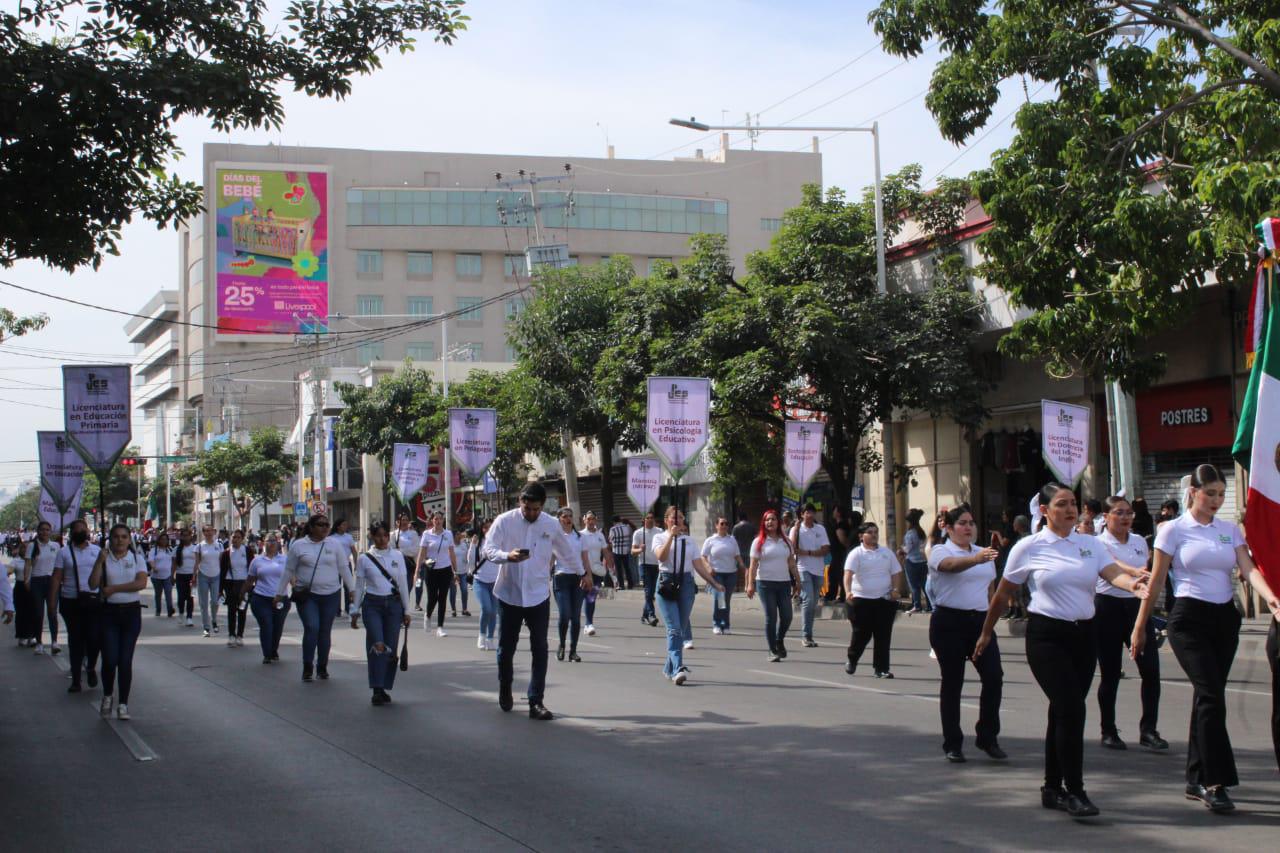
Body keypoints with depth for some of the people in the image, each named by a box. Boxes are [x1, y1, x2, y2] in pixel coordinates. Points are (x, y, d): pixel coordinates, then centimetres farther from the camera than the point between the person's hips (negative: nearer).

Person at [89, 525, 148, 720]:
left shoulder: (137, 559, 4)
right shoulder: (104, 559, 5)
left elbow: (141, 583, -11)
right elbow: (93, 584, -7)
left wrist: (114, 588, -13)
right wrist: (99, 562, -15)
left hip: (131, 612, 0)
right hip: (109, 612, 0)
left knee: (125, 660, -2)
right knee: (110, 659, -6)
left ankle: (123, 704, 7)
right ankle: (107, 695, 20)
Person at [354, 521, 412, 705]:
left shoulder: (397, 556, 7)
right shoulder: (364, 559, 3)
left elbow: (403, 584, 11)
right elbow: (359, 587, 9)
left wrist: (406, 610, 10)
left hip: (393, 604, 2)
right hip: (372, 604, -2)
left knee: (391, 648, 0)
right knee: (378, 645, -17)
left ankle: (385, 688, 11)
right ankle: (377, 690, -17)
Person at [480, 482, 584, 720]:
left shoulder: (551, 525, 1)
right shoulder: (504, 521, -7)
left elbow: (567, 553, 15)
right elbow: (488, 550, -13)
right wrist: (508, 556, -33)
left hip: (538, 596, 1)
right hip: (509, 594, -1)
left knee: (540, 650, -4)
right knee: (506, 648, 8)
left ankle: (536, 702, -1)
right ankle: (505, 691, 32)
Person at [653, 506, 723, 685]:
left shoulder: (689, 540, 16)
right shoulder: (660, 538, 6)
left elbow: (698, 564, 14)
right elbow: (661, 556, -14)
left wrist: (714, 582, 8)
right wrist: (671, 536, -19)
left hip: (686, 583, 4)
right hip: (667, 582, -4)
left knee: (680, 628, 5)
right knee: (674, 628, -15)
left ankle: (669, 668, 18)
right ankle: (678, 669, -24)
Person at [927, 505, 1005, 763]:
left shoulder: (984, 554, 16)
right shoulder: (940, 551, -5)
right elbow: (952, 565, -29)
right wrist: (976, 559, -48)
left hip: (980, 620, 5)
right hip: (949, 622, -5)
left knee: (994, 676, -7)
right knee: (952, 683, 0)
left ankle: (987, 737, 7)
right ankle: (953, 744, 9)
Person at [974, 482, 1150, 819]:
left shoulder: (1090, 544, 9)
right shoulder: (1029, 547, -2)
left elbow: (1114, 572, -9)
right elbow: (1002, 594, 7)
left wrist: (1133, 583, -31)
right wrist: (986, 633, 13)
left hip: (1083, 634, 5)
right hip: (1046, 635, -5)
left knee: (1063, 711, 11)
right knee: (1071, 708, -16)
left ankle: (1052, 789, 22)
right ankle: (1074, 791, -11)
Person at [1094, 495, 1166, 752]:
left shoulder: (1139, 541, 11)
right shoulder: (1099, 543, -6)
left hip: (1137, 606, 4)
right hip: (1109, 607, -4)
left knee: (1151, 668, -7)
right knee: (1110, 673, 2)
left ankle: (1148, 730, -1)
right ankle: (1108, 732, 15)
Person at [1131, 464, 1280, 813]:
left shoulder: (1230, 530, 10)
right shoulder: (1173, 530, -2)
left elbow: (1248, 569, -3)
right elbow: (1155, 581, -1)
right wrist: (1139, 627, 0)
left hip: (1225, 618, 5)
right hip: (1189, 618, -5)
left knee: (1207, 696, 7)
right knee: (1212, 695, -16)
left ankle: (1197, 780, 16)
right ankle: (1215, 782, -16)